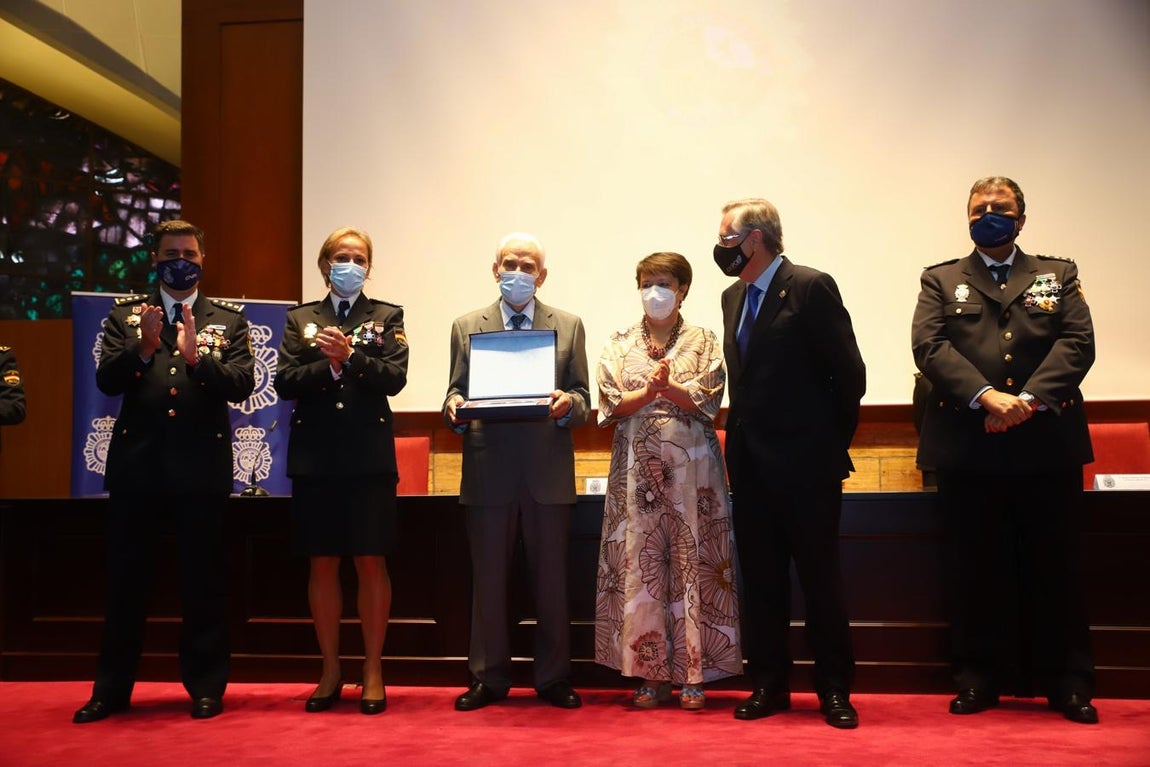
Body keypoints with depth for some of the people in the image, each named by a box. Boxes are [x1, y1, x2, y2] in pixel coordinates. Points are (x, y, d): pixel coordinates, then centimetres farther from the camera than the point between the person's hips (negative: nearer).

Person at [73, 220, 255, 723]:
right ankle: (112, 688, 20)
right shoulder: (124, 316, 10)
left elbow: (241, 385, -6)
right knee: (125, 579, 8)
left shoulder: (229, 320, 6)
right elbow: (106, 381, -1)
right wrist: (143, 347, -18)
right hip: (137, 462, 2)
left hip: (201, 465, -1)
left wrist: (196, 356, -22)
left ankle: (206, 687, 16)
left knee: (203, 580, 4)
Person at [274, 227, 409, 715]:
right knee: (322, 564, 6)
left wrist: (349, 355, -17)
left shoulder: (386, 317, 8)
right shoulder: (300, 319, 12)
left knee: (371, 563, 0)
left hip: (368, 456, -2)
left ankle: (373, 672, 11)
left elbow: (394, 379, -6)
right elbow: (285, 383, 0)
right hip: (315, 456, 2)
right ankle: (330, 671, 18)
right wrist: (328, 365, -14)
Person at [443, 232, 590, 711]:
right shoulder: (467, 327, 11)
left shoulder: (569, 327, 10)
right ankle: (488, 678, 18)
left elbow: (583, 400, 7)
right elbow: (456, 392, 9)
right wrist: (455, 408, -14)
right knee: (488, 580, 6)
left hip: (549, 473, 0)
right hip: (488, 472, 0)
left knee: (551, 579, 6)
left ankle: (553, 678, 18)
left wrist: (568, 403, -16)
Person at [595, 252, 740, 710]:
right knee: (640, 563, -1)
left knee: (692, 562, -2)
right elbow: (611, 403, 1)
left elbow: (708, 400, -4)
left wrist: (664, 386, -18)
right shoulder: (619, 344, 12)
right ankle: (650, 673, 6)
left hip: (691, 467, -1)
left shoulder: (704, 343, 8)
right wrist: (651, 390, -15)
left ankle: (693, 675, 4)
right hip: (637, 466, 1)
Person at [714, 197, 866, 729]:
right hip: (751, 465, 7)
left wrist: (833, 441, -3)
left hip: (805, 464, -7)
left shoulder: (811, 287, -9)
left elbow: (849, 372, -9)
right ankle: (768, 685, 23)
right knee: (760, 581, 11)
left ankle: (834, 690, 15)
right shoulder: (733, 297, 13)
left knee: (821, 579, 3)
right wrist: (741, 439, 10)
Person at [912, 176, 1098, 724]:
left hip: (1048, 442, 0)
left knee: (1055, 567, 5)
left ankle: (1068, 684, 16)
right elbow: (929, 346, -4)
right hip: (967, 447, 0)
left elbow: (1077, 342, 0)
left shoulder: (1058, 275, 14)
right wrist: (986, 397, -18)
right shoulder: (941, 281, 12)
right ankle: (978, 679, 16)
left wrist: (1029, 399, -16)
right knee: (974, 570, 5)